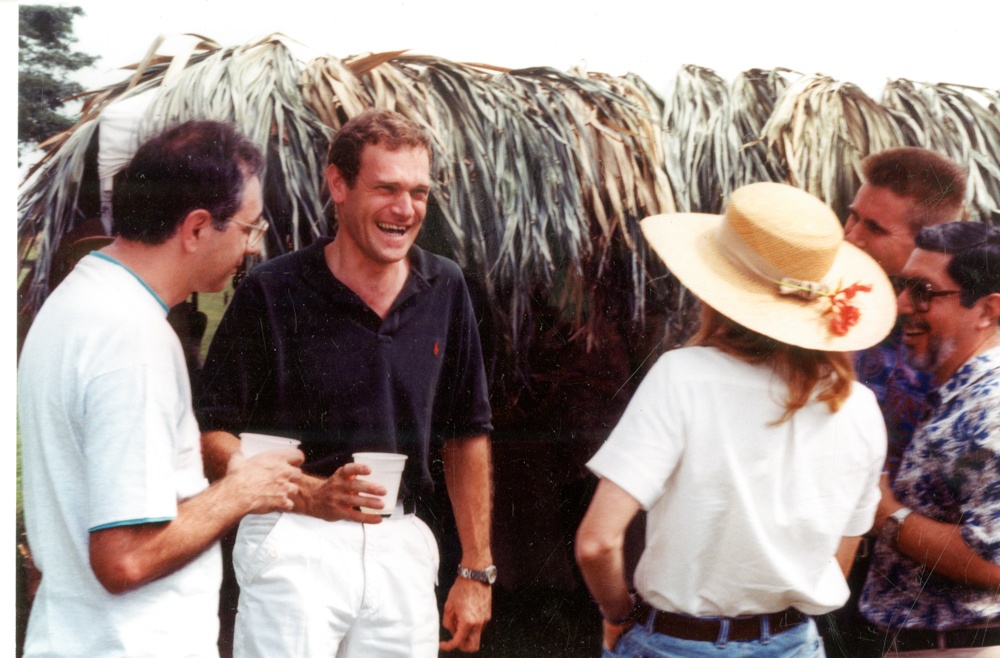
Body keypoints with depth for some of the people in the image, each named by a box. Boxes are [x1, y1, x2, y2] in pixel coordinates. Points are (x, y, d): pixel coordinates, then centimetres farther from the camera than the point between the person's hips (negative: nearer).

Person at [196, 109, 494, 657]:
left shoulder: (445, 291, 6)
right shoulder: (272, 293, -7)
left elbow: (467, 434, 11)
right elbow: (212, 435, -7)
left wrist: (477, 571, 9)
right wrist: (312, 495, -22)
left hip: (404, 547, 4)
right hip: (293, 540, -4)